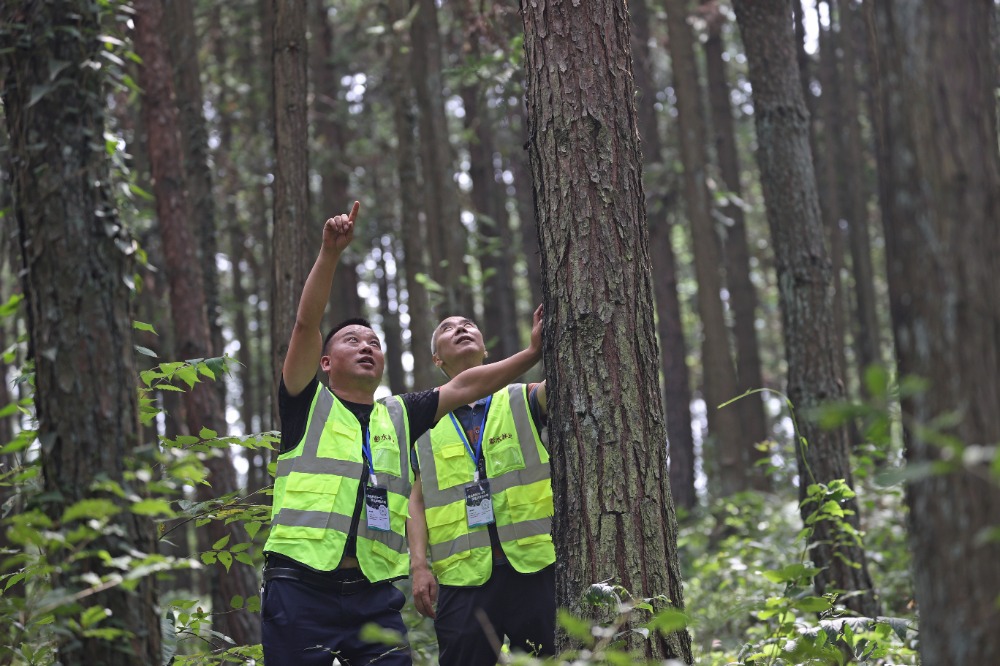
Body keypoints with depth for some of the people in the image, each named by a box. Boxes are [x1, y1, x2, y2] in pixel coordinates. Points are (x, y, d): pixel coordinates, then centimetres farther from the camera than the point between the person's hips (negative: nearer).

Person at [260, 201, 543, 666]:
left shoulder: (399, 416, 20)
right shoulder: (308, 405, 7)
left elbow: (462, 388, 14)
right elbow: (306, 324, -4)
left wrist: (532, 354, 5)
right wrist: (330, 252, -14)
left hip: (374, 595, 4)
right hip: (301, 587, -4)